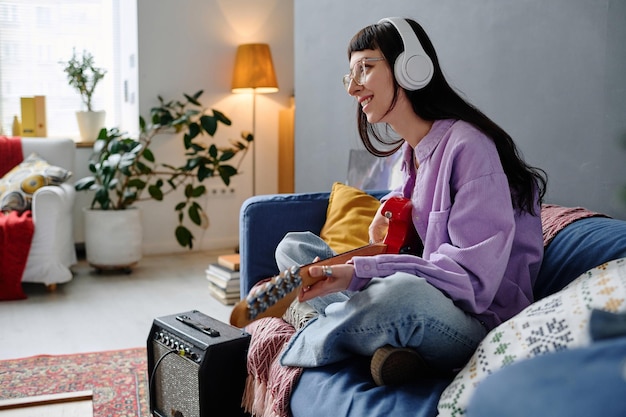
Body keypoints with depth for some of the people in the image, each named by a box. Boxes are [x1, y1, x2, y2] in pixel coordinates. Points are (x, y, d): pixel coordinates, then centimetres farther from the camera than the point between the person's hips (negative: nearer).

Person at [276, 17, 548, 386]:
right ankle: (383, 341, -17)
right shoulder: (409, 151, 12)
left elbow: (473, 277, -22)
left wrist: (358, 273, -29)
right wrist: (389, 213, 5)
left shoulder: (468, 146, -16)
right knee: (292, 246, 5)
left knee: (404, 291, -41)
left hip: (480, 325, -8)